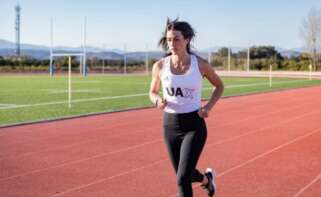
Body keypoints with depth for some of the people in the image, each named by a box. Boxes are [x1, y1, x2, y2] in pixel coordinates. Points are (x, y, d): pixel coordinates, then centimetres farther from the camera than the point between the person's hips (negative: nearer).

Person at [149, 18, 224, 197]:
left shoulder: (200, 64, -9)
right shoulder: (160, 66, -6)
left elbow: (219, 86, 8)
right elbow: (153, 92, 11)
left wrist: (209, 107, -7)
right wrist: (158, 100, -12)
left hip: (194, 125, -3)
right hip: (170, 125, 3)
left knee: (183, 178, -14)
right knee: (184, 174, 18)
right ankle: (207, 178, 53)